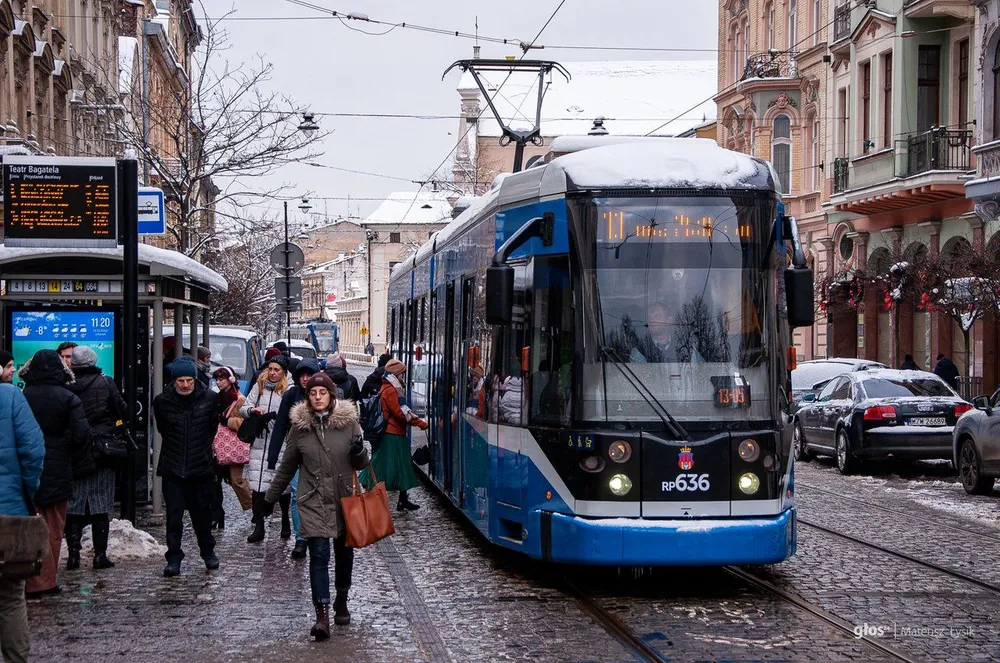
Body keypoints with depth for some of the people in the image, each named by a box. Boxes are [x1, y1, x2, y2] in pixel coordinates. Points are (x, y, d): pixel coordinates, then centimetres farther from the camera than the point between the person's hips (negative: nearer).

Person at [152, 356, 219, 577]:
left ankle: (208, 552, 29)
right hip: (172, 468, -1)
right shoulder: (162, 401, -5)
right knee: (174, 515, -3)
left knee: (202, 513, 12)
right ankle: (174, 559, 2)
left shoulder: (209, 398, -4)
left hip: (201, 467, 1)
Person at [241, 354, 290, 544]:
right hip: (259, 442, 3)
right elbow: (242, 409, 10)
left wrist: (275, 415, -22)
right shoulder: (259, 386, 11)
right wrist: (252, 410, -10)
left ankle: (285, 523, 25)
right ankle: (258, 527, 3)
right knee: (257, 485, -1)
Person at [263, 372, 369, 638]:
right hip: (313, 501, -1)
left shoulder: (348, 421, -1)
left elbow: (360, 464, 6)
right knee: (319, 554, -11)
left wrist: (360, 452, -17)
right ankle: (322, 614, -12)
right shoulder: (300, 425, 1)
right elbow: (287, 466, 12)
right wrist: (271, 497, 17)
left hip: (344, 498, 1)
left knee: (344, 551, 14)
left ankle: (341, 601, 34)